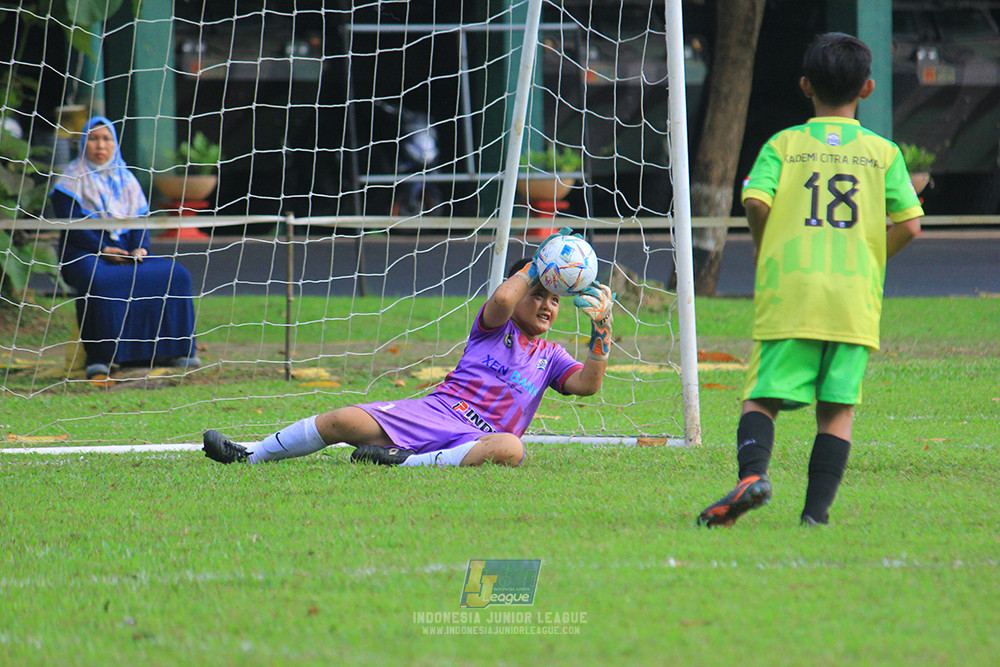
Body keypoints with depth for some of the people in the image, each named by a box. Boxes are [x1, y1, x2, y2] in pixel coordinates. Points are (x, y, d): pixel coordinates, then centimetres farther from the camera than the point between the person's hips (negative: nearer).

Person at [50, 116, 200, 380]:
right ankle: (99, 357, -36)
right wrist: (102, 250, -18)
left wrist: (140, 248, -9)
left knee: (175, 276, -18)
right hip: (85, 255, -5)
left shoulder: (125, 179, 19)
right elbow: (71, 224, -7)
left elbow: (140, 220, 12)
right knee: (100, 283, -39)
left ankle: (172, 350, -15)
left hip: (126, 255, 5)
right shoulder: (72, 179, 4)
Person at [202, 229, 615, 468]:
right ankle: (248, 456, -3)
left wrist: (601, 331, -6)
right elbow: (503, 299, -9)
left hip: (475, 441, 0)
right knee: (345, 420, -18)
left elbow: (587, 384, 4)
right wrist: (536, 265, 0)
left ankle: (409, 463, -43)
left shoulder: (550, 357, 21)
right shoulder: (495, 328, 15)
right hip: (434, 412, 0)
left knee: (510, 449, -40)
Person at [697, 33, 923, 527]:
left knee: (763, 397, 2)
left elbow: (755, 201, -8)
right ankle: (816, 513, -3)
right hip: (855, 300, 1)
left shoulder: (784, 144, 7)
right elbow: (910, 224, 3)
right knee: (838, 408, 5)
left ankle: (753, 472, -25)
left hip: (789, 293, -1)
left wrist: (764, 254, 10)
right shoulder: (882, 151, 10)